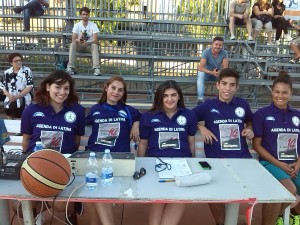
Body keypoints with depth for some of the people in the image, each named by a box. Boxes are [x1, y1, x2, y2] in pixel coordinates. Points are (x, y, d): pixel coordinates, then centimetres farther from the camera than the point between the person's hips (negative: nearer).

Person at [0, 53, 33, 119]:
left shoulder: (27, 71, -5)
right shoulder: (7, 72, 7)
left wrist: (18, 96, -16)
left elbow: (30, 86, -10)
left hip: (23, 103, -4)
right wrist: (9, 95, -10)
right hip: (9, 102, 4)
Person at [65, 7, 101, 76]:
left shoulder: (93, 25, -6)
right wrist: (78, 40, -36)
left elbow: (95, 40, -17)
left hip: (89, 45, -1)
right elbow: (73, 40, -12)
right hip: (79, 46, 1)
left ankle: (96, 68, -44)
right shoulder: (77, 25, -3)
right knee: (72, 44, -30)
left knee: (95, 45, -34)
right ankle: (70, 68, -35)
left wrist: (87, 43, -37)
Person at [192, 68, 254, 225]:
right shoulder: (208, 105, 4)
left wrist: (249, 130, 8)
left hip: (242, 158, 2)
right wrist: (201, 127, -3)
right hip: (216, 159, -2)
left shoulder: (243, 105, 11)